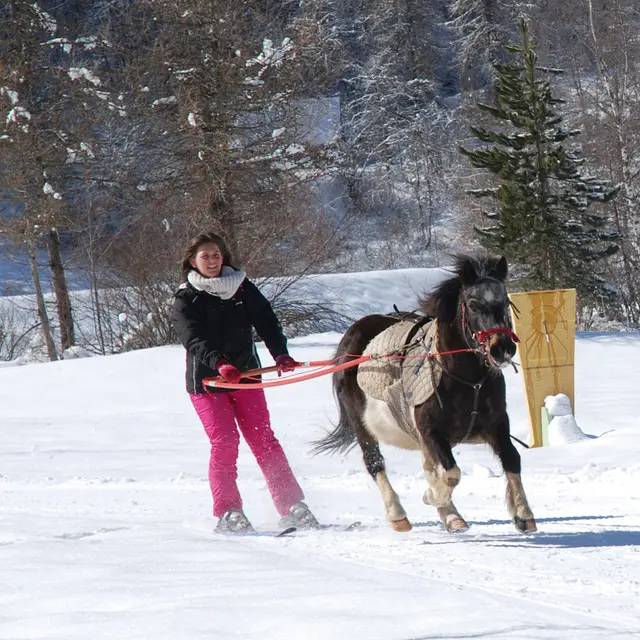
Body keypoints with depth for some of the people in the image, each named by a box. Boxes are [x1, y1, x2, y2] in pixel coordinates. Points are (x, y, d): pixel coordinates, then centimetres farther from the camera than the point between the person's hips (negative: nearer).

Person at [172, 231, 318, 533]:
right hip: (206, 381, -2)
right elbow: (194, 340, -16)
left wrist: (280, 354, -19)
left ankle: (291, 507, -3)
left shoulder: (242, 289, 8)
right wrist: (219, 363, -35)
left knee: (264, 440, -2)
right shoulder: (185, 300, -2)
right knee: (224, 441, -12)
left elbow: (266, 322, 0)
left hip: (245, 376, 2)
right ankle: (227, 512, -5)